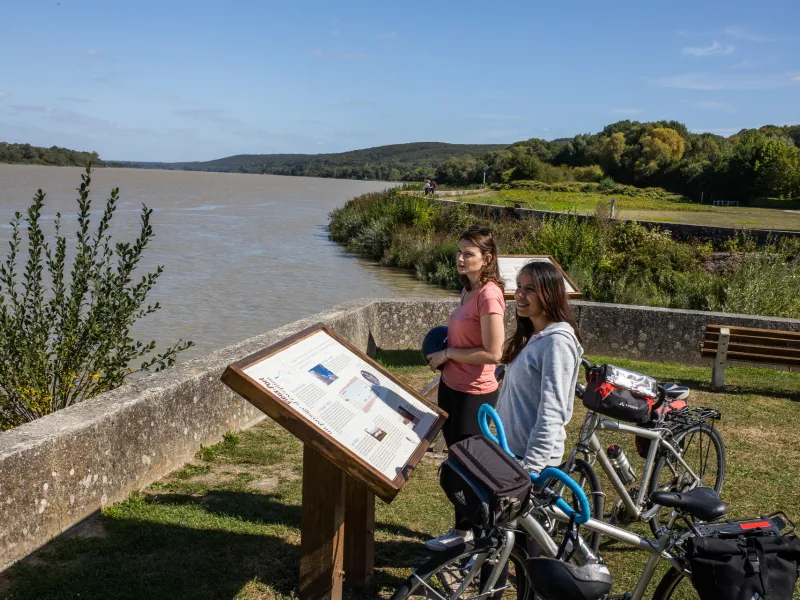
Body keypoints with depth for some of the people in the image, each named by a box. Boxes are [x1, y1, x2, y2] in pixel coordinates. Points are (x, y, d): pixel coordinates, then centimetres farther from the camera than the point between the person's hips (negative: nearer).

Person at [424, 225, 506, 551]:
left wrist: (447, 354, -16)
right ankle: (465, 528, 35)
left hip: (474, 394, -9)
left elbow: (493, 353, -25)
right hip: (452, 387, 9)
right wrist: (444, 355, 5)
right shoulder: (468, 289, 7)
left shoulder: (488, 295, -21)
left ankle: (464, 532, 23)